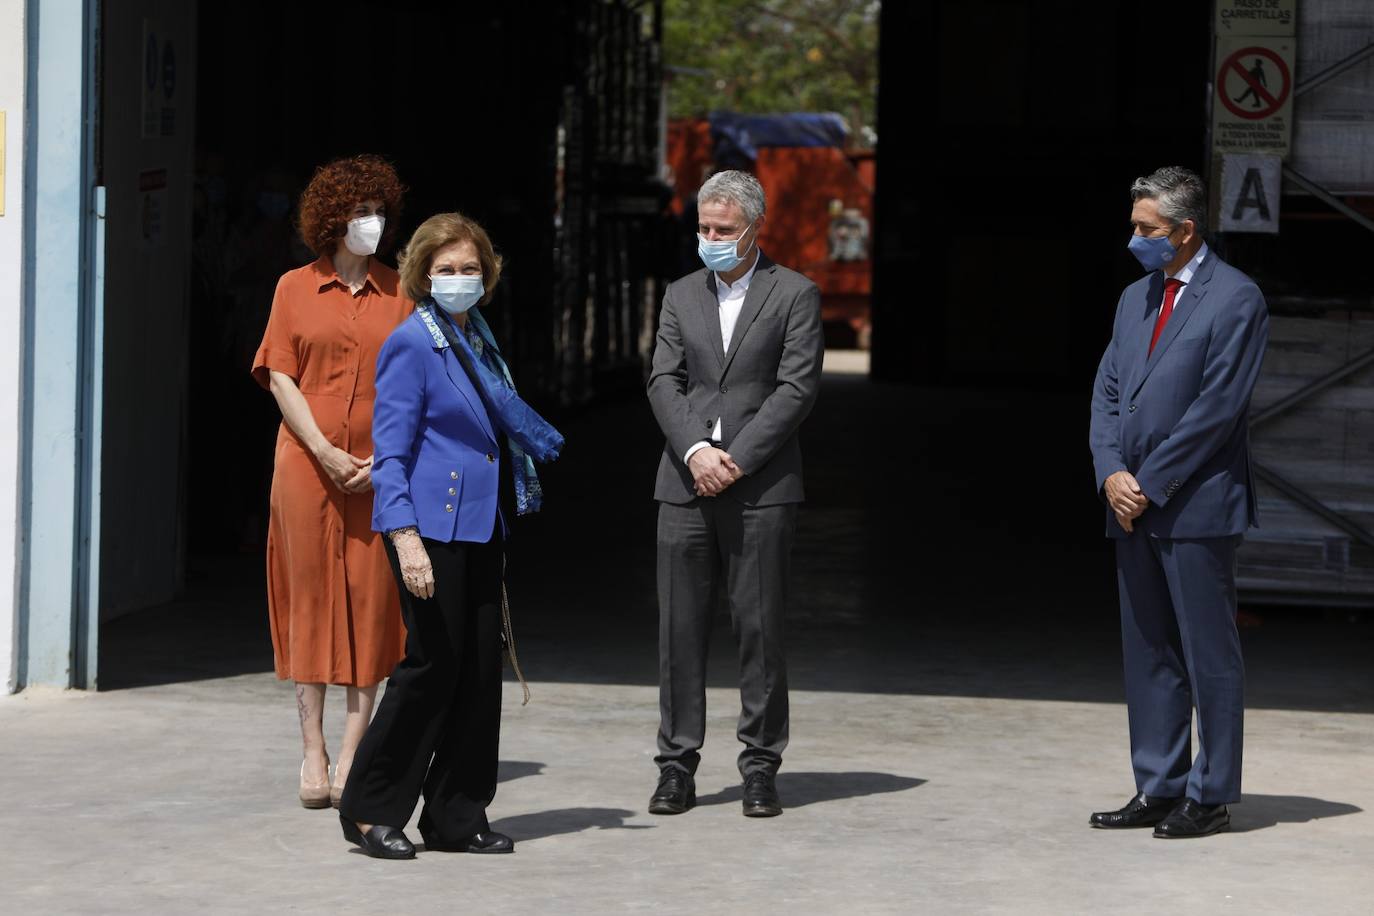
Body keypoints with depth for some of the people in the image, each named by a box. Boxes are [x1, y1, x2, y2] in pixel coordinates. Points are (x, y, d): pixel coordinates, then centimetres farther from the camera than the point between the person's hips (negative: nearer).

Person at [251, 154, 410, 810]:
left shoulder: (398, 291, 10)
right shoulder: (296, 288, 8)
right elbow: (280, 376, 2)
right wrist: (325, 452, -10)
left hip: (379, 470, 1)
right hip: (308, 464, -1)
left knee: (371, 602, -1)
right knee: (311, 597, 0)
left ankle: (353, 754, 2)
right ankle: (313, 752, 5)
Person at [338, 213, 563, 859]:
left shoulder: (477, 339, 14)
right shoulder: (411, 344, -9)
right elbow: (391, 451, -13)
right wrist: (405, 536, -21)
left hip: (479, 527, 8)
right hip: (430, 526, -8)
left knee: (482, 668, 6)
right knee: (434, 661, -8)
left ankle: (457, 818, 13)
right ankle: (370, 811, 4)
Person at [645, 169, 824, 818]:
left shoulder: (794, 295, 3)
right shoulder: (681, 297, 15)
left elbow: (797, 387, -5)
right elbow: (664, 383, 7)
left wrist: (737, 459, -12)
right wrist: (696, 450, -10)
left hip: (760, 488, -3)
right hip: (686, 483, 3)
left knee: (760, 629, -1)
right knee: (680, 628, 2)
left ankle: (761, 765, 5)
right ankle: (677, 764, 6)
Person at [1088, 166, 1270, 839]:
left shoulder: (1236, 299, -7)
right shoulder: (1136, 298, 17)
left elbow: (1217, 406, -14)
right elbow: (1107, 393, 14)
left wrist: (1150, 484, -13)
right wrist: (1112, 474, -3)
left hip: (1197, 505, -8)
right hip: (1135, 506, 8)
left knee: (1209, 656, -2)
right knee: (1147, 652, 10)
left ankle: (1211, 796, 3)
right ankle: (1158, 789, 17)